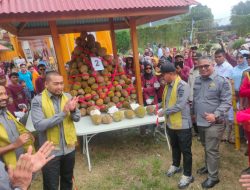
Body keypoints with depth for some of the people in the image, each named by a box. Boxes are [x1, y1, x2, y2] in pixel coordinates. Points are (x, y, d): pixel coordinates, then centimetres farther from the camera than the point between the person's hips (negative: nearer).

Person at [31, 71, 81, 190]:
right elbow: (39, 125, -24)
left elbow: (77, 118, -1)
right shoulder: (38, 100, -13)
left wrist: (73, 110, -23)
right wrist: (63, 113, -28)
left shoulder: (67, 97, -1)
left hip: (69, 148, 4)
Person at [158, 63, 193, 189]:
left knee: (185, 150, 7)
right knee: (174, 147, 25)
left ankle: (187, 175, 22)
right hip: (171, 123, 8)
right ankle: (175, 166, 45)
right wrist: (164, 113, 6)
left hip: (182, 124, -8)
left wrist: (163, 112, -17)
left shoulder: (182, 86, -21)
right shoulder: (168, 85, 5)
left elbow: (180, 106, -25)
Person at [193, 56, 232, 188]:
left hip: (213, 123, -6)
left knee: (212, 150, 2)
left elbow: (227, 102, -14)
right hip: (200, 121, 6)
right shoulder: (197, 80, 7)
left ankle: (213, 177, 16)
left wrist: (216, 115, -24)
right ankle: (208, 166, 41)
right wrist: (193, 113, 12)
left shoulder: (222, 81, -12)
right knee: (206, 147, 22)